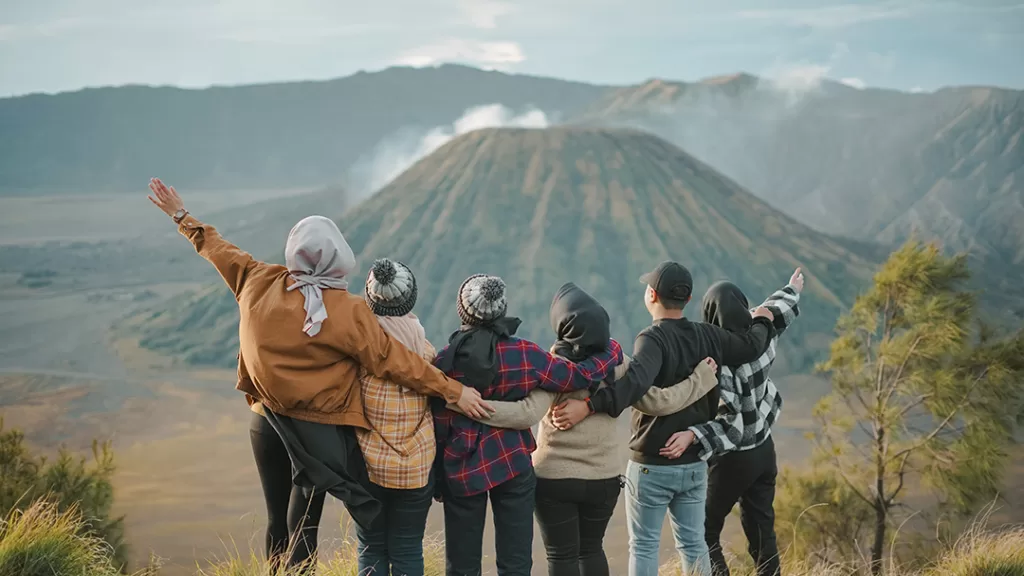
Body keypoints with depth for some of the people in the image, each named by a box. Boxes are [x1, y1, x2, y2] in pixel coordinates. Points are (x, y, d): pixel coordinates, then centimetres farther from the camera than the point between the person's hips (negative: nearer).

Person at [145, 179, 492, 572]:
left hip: (266, 422, 4)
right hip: (318, 431, -4)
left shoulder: (257, 284, -7)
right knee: (302, 528, 5)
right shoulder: (348, 312, -19)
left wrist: (182, 217, 27)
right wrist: (453, 391, -7)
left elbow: (218, 250, 9)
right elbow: (394, 361, -15)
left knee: (276, 523, 16)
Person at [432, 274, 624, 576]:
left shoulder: (445, 360, -7)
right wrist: (612, 350, 12)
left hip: (461, 472, 0)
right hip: (513, 467, 0)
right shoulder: (523, 355, -9)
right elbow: (581, 376, -6)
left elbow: (438, 425, -3)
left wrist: (438, 475, 8)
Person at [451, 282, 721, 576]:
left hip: (554, 478, -4)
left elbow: (526, 414, -28)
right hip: (605, 478, 4)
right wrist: (701, 377, 8)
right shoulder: (618, 366, -6)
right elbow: (658, 401, -4)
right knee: (591, 549, 21)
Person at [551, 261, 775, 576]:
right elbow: (752, 347, 12)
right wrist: (762, 321, 33)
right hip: (694, 464, 6)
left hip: (652, 465, -5)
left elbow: (636, 382, -36)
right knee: (693, 543, 14)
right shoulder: (707, 335, 0)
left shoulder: (653, 338, -18)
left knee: (643, 546, 4)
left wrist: (589, 405, -45)